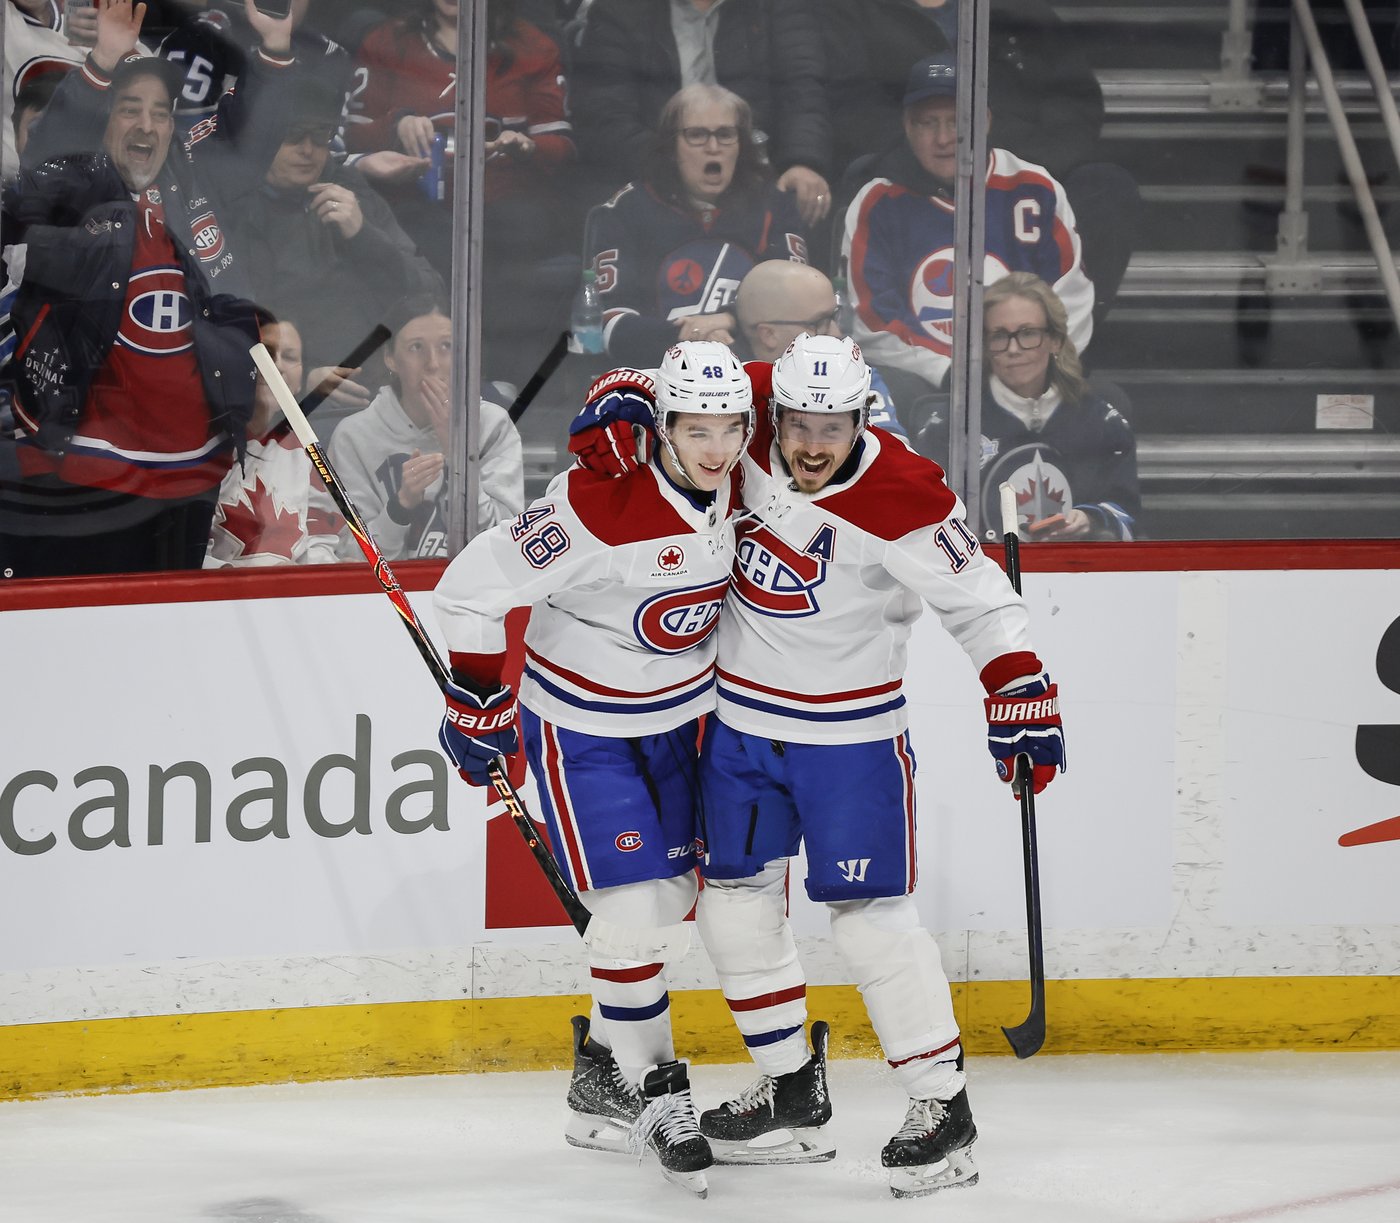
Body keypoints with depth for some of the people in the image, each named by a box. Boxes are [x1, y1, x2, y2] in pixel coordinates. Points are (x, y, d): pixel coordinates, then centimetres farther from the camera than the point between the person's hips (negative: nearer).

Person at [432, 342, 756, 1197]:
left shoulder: (736, 485, -13)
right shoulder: (601, 504, -32)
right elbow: (475, 587, -25)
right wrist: (479, 703, -17)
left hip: (675, 712, 7)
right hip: (582, 725, -7)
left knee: (673, 894, 12)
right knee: (631, 908, -12)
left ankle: (602, 1072, 31)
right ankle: (653, 1090, 7)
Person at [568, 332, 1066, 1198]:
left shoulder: (901, 500, -23)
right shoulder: (749, 421, -10)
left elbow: (978, 598, -19)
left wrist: (1021, 694, -27)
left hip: (851, 733, -6)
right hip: (740, 720, 6)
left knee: (870, 914, -9)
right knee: (735, 900, 9)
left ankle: (943, 1108, 0)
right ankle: (792, 1097, 23)